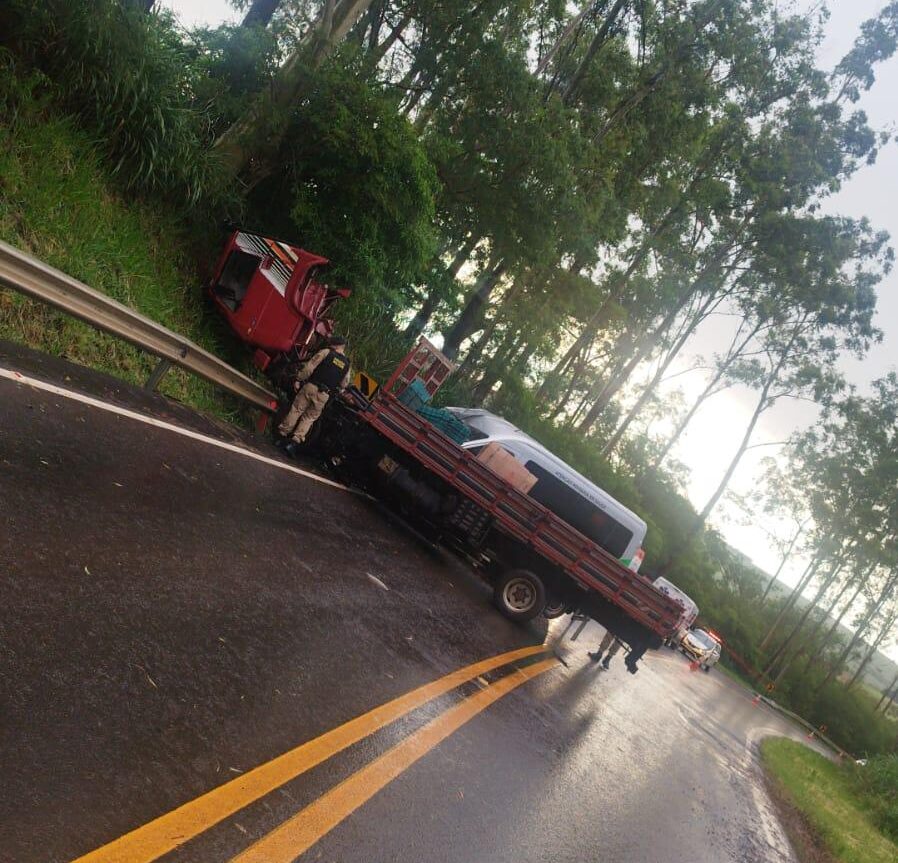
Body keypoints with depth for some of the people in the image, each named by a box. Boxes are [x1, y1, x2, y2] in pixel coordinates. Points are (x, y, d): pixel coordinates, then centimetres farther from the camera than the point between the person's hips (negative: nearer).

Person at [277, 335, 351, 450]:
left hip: (310, 387, -3)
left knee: (296, 411, 9)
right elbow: (344, 385, 15)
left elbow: (309, 367, -6)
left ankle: (283, 434, 12)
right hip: (324, 395, 3)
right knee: (309, 417, 12)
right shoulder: (347, 364, 10)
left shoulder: (326, 352, -1)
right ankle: (296, 440, 2)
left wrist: (298, 379, 0)